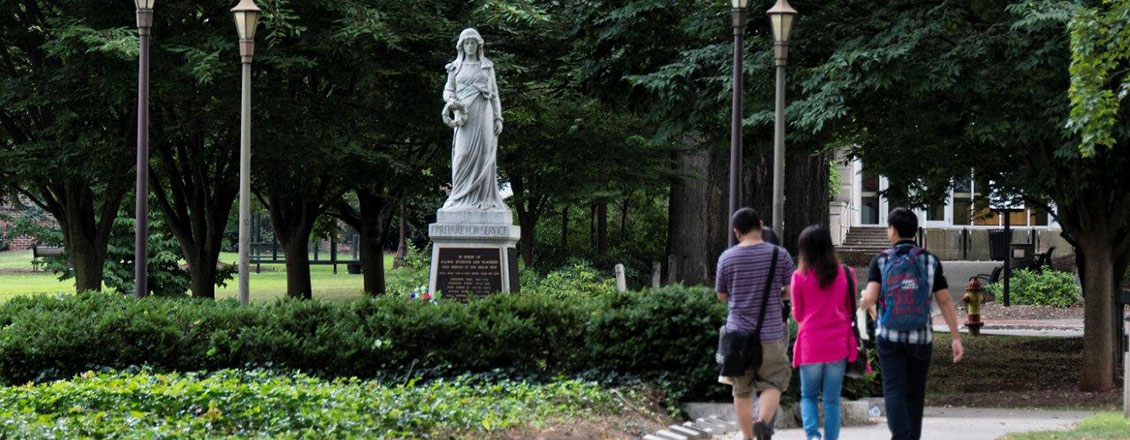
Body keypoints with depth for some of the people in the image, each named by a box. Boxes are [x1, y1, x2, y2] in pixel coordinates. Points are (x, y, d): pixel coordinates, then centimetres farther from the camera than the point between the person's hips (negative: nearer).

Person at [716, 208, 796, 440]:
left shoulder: (727, 258, -1)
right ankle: (763, 421, -21)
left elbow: (722, 296, 8)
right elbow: (792, 291, -1)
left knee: (742, 390, 11)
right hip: (770, 334, -1)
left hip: (738, 333, 1)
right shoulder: (780, 255, -4)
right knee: (773, 384, 5)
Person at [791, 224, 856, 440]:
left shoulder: (800, 277, -6)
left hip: (810, 346, -1)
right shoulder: (846, 274, -2)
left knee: (808, 396, 12)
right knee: (832, 400, 8)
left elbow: (797, 315, 3)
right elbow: (850, 311, 8)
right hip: (838, 346, 1)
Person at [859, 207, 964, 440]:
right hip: (920, 338, 2)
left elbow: (870, 298, -15)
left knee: (895, 391, -5)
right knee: (914, 393, 13)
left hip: (889, 336, -2)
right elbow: (946, 302, -2)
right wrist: (956, 338, 1)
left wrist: (864, 304, 10)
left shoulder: (881, 261, -4)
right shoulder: (930, 261, 0)